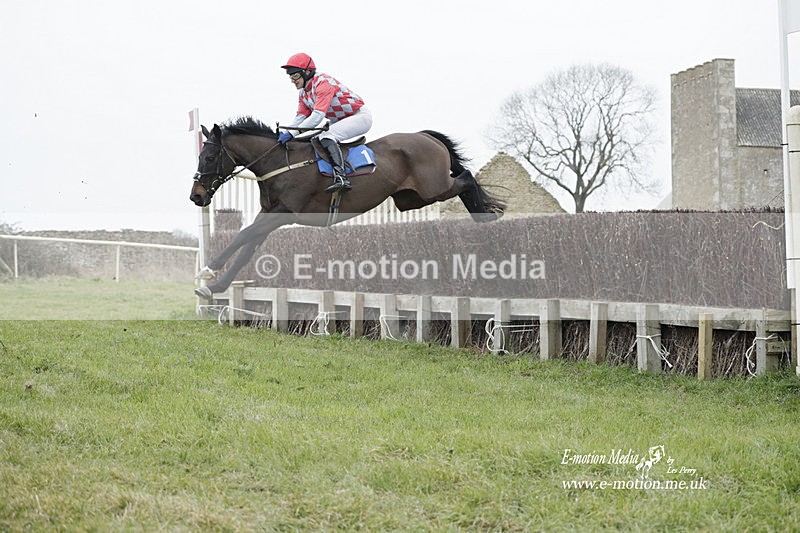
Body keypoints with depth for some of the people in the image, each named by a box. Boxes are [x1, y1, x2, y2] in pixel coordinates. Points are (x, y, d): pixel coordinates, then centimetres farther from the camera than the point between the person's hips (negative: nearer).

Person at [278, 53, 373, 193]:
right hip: (340, 122, 10)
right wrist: (285, 132, -14)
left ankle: (341, 177, -44)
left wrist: (292, 133, -35)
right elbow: (301, 117, 4)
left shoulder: (324, 83, -23)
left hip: (360, 116, -10)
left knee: (326, 136, -30)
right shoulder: (304, 92, 8)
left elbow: (317, 116, -32)